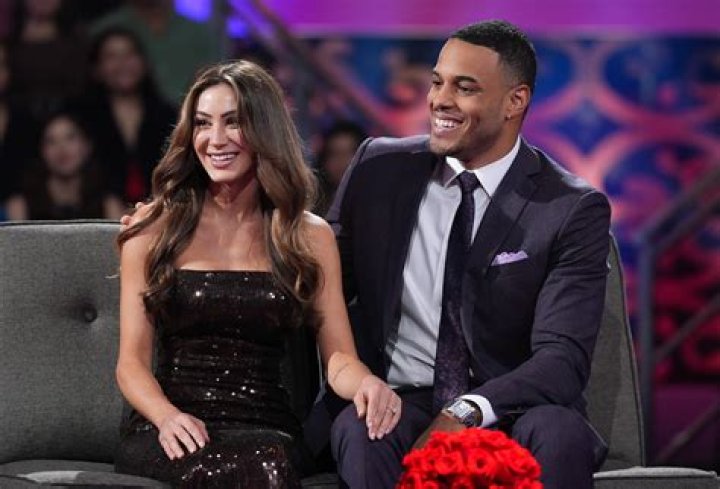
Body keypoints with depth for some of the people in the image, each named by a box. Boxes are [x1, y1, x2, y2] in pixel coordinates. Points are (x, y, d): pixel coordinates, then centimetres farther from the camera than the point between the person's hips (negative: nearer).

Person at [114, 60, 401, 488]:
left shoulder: (311, 237, 13)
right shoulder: (154, 229, 8)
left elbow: (338, 358, 8)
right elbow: (133, 361, 5)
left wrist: (366, 383, -18)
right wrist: (167, 418, -17)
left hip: (267, 431, 2)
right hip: (174, 433, -1)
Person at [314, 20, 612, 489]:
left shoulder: (574, 209, -4)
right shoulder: (379, 168, 6)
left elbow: (562, 358, -13)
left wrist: (465, 414, -30)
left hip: (508, 414, -1)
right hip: (396, 402, 1)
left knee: (558, 432, -34)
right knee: (360, 431, -33)